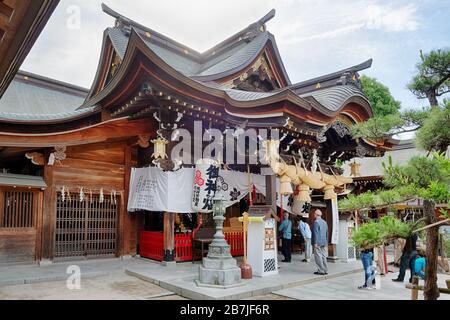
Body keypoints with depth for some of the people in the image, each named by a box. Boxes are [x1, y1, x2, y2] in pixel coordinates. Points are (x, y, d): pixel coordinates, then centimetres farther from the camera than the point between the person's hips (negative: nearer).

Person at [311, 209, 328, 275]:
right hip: (324, 243, 8)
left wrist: (315, 243, -17)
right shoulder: (324, 222, 14)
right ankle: (325, 270, 16)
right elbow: (327, 233, 19)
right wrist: (326, 243, 24)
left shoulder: (316, 222, -12)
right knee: (323, 256, 12)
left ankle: (321, 271, -2)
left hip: (318, 243, -8)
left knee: (318, 256, -3)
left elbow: (315, 233, -17)